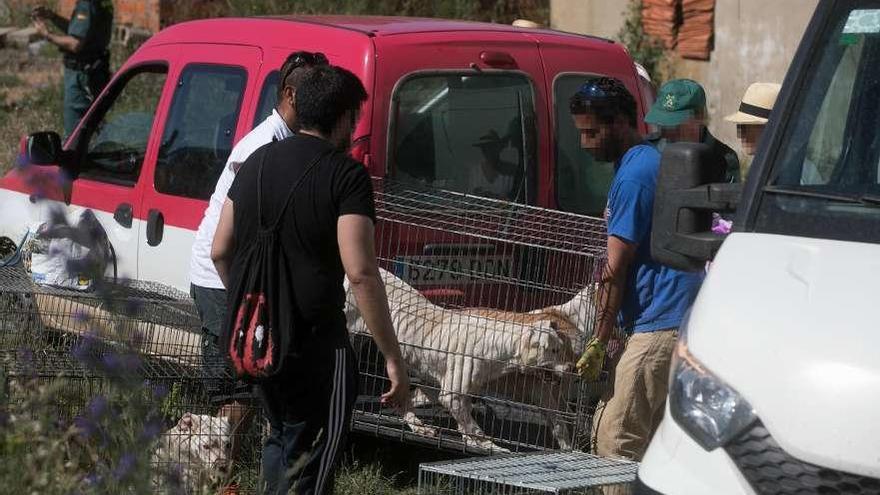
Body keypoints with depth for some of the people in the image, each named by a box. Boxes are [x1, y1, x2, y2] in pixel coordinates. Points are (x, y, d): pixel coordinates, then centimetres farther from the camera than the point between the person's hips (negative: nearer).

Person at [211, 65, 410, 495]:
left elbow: (220, 251, 14)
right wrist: (393, 358, -17)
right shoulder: (346, 175, -11)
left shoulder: (256, 162, 10)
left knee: (280, 436, 25)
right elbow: (360, 272, -19)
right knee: (309, 460, 2)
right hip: (313, 341, -7)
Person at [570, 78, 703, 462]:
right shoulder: (655, 160, 18)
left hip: (657, 328, -10)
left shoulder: (632, 177, -13)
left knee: (614, 442, -10)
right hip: (681, 321, 10)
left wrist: (598, 344, -11)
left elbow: (615, 269, -15)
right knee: (652, 441, 12)